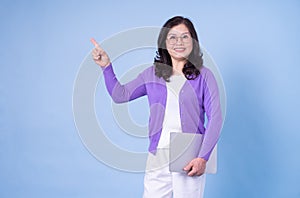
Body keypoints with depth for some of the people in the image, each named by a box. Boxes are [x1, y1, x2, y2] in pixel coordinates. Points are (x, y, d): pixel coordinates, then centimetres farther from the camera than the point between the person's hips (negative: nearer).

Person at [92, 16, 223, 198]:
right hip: (158, 157, 2)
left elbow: (215, 118, -3)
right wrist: (106, 66, 5)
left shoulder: (203, 75, 2)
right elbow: (120, 95, 15)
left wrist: (203, 158, -11)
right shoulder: (152, 74, 11)